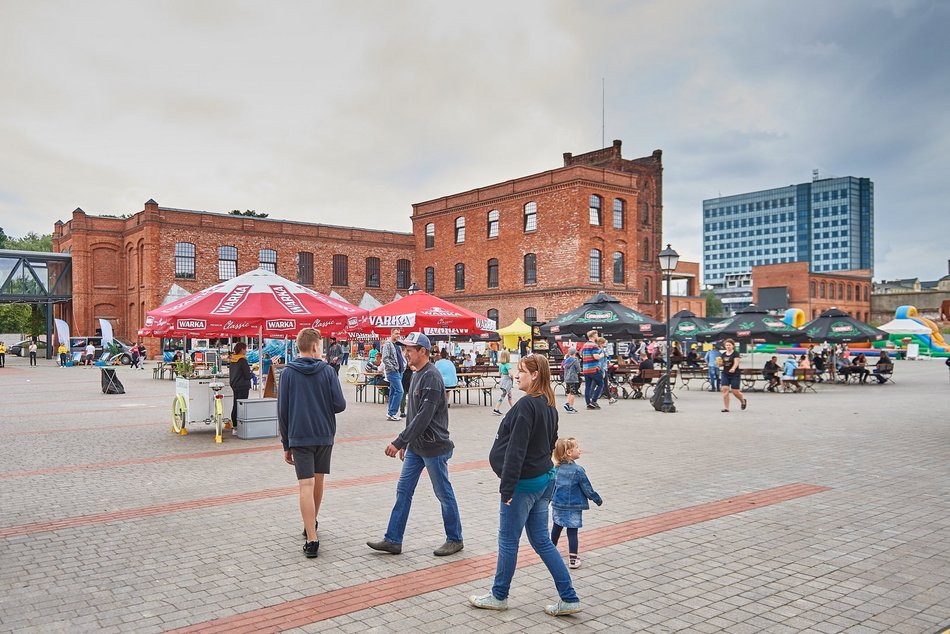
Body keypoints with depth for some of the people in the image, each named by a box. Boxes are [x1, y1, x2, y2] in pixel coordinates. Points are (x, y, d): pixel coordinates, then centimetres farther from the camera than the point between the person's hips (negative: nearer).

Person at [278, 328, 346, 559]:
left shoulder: (288, 373, -2)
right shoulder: (327, 371, -3)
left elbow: (282, 411, -1)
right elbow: (340, 405, -7)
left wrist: (286, 444, 6)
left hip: (299, 437, -1)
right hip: (324, 435, 1)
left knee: (306, 485, -3)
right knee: (318, 481, 19)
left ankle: (311, 539, -8)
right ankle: (312, 524, 36)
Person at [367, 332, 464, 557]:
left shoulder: (431, 377, -20)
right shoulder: (416, 374, 10)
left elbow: (423, 417, -25)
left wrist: (399, 442, -23)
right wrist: (405, 442, 18)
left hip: (434, 447, -9)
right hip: (416, 447, 9)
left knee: (444, 494, 5)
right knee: (403, 490, 10)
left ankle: (455, 540, 21)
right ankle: (393, 540, 17)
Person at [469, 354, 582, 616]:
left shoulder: (526, 404, -20)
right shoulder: (549, 406, 9)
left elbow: (516, 450, -22)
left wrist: (507, 486, -18)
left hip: (524, 483, -9)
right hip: (544, 479, 9)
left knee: (508, 541, 8)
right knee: (542, 541, 15)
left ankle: (499, 596, 25)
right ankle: (569, 598, 17)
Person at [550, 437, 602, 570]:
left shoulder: (556, 468, -1)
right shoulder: (577, 470, -17)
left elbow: (552, 484, 10)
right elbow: (587, 488, -10)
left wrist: (550, 498, 26)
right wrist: (598, 499, 5)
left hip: (558, 504, 5)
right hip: (573, 507, -5)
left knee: (556, 528, 21)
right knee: (572, 532, 1)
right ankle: (573, 559, 2)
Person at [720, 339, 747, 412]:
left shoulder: (736, 353, -4)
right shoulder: (723, 355, 11)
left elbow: (736, 363, -18)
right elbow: (721, 364, 20)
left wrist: (733, 368, -38)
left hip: (735, 375, -4)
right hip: (725, 374, 4)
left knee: (735, 391, -3)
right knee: (725, 389, -11)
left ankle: (743, 400, 31)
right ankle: (726, 407, -5)